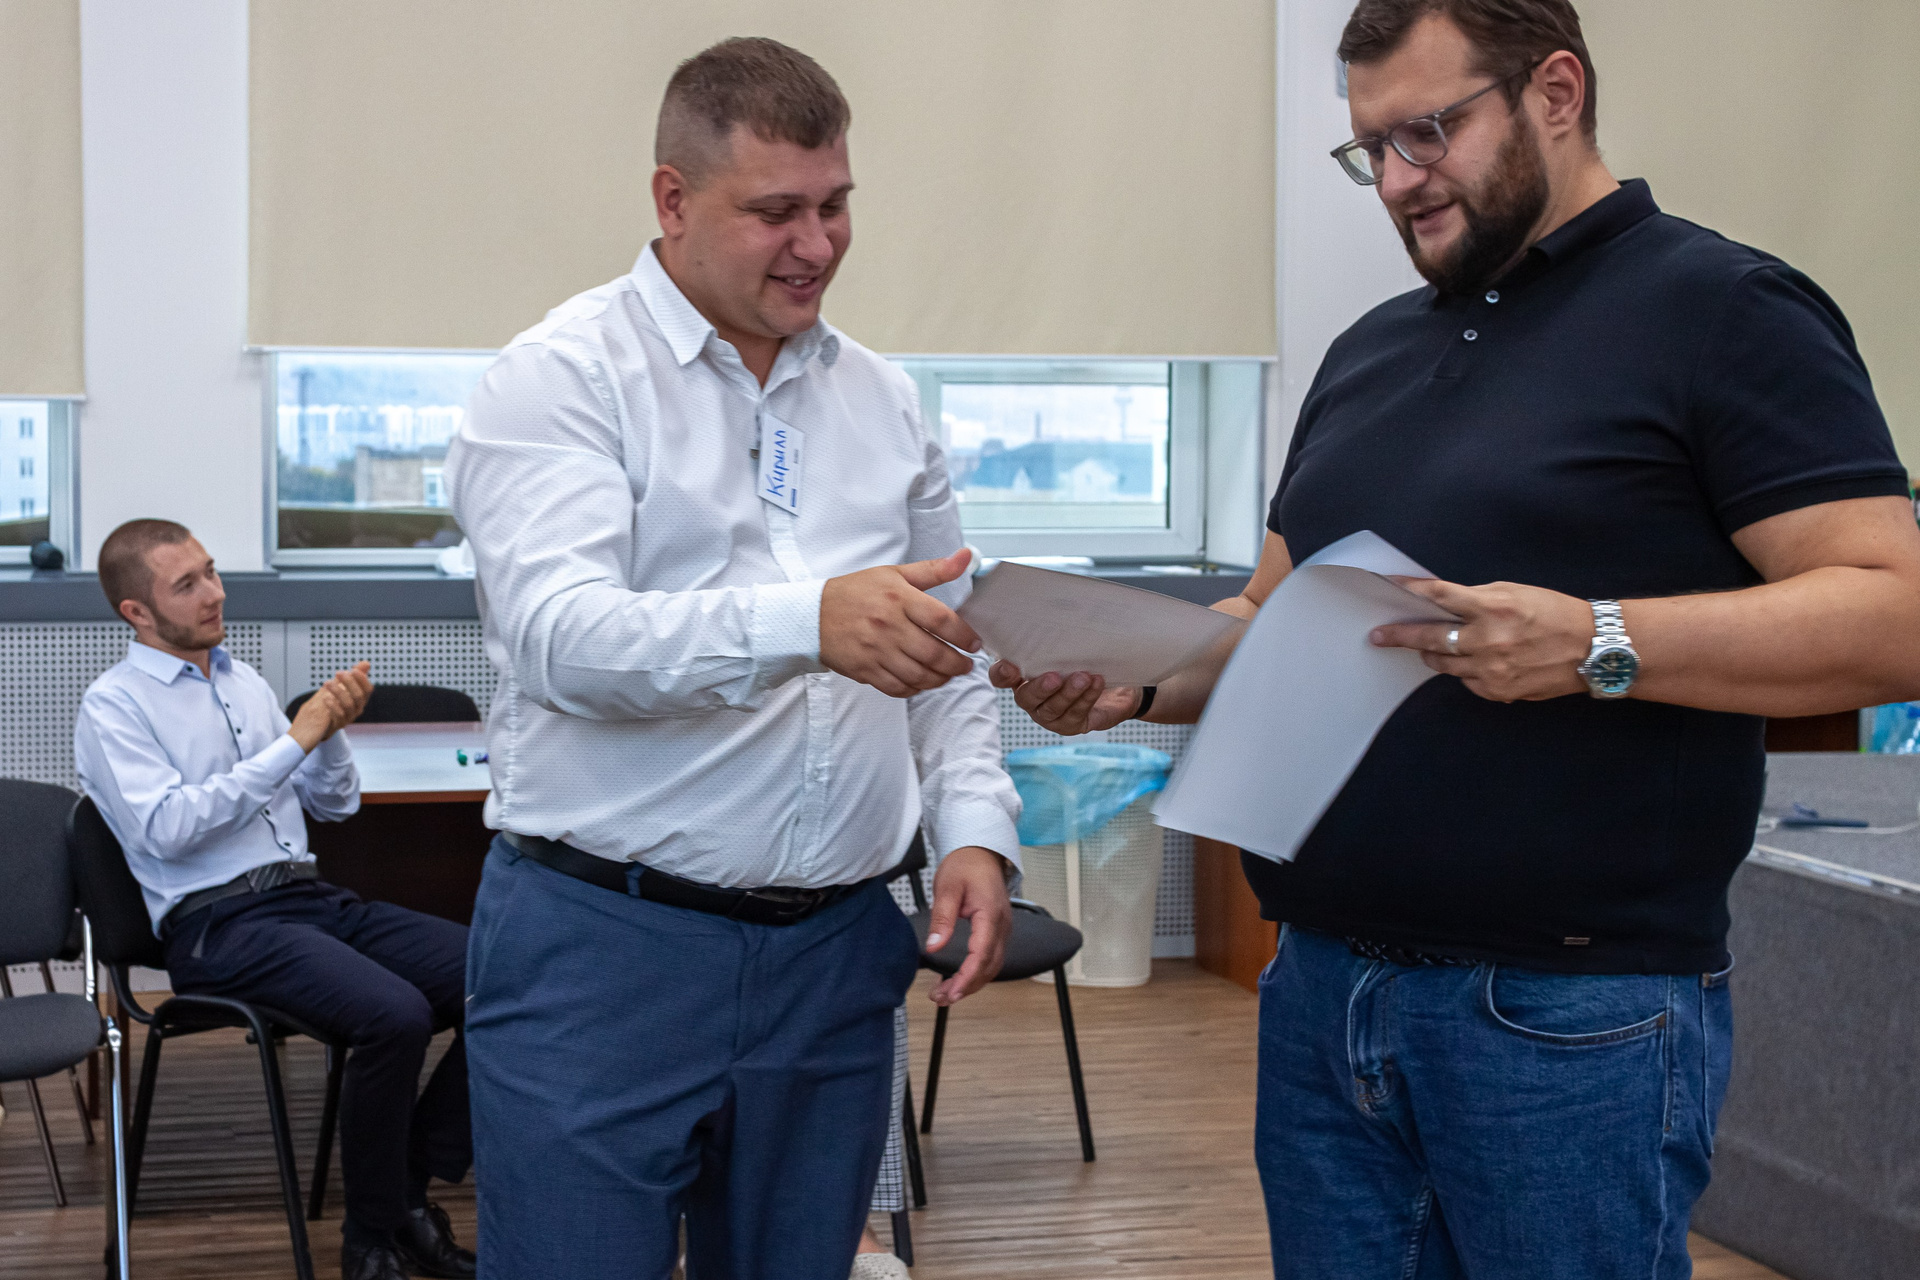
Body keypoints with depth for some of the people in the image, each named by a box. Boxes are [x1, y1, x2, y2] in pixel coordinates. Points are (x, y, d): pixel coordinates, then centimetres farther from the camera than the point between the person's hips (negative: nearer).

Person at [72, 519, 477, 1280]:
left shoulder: (243, 682, 18)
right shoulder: (113, 705, -1)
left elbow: (333, 805, 21)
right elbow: (166, 829, -17)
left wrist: (331, 730, -1)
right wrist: (293, 742, -16)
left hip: (311, 897, 7)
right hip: (218, 924, -7)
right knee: (395, 1014, -32)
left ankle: (409, 1192, -3)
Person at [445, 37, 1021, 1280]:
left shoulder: (880, 397, 13)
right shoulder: (564, 376, -6)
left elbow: (948, 648, 20)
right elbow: (559, 634, -21)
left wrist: (975, 828, 3)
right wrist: (805, 623, -34)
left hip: (833, 949, 5)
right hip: (606, 945, -5)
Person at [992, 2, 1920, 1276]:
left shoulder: (1723, 310, -6)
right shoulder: (1369, 353, 16)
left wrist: (1598, 645, -26)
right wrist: (1137, 680, 2)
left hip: (1573, 1015, -6)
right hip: (1322, 991, 7)